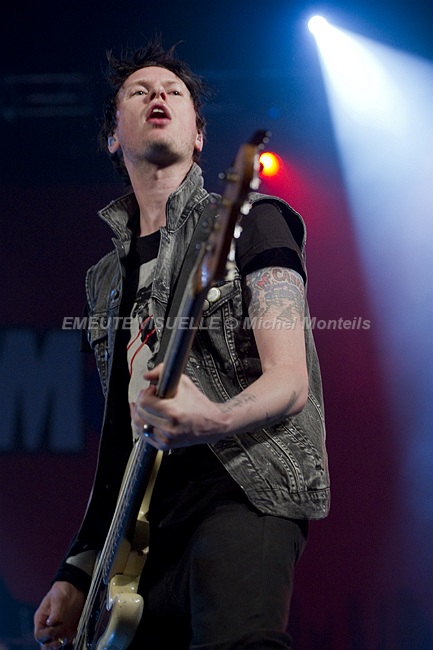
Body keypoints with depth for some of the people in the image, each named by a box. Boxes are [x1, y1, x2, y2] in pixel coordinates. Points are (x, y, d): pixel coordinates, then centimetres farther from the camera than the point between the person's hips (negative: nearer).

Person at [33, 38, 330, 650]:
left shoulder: (249, 220, 7)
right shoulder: (106, 277, 25)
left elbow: (290, 380, -4)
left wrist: (213, 419, -27)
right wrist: (80, 572, 18)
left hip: (243, 488, -6)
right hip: (141, 517, 6)